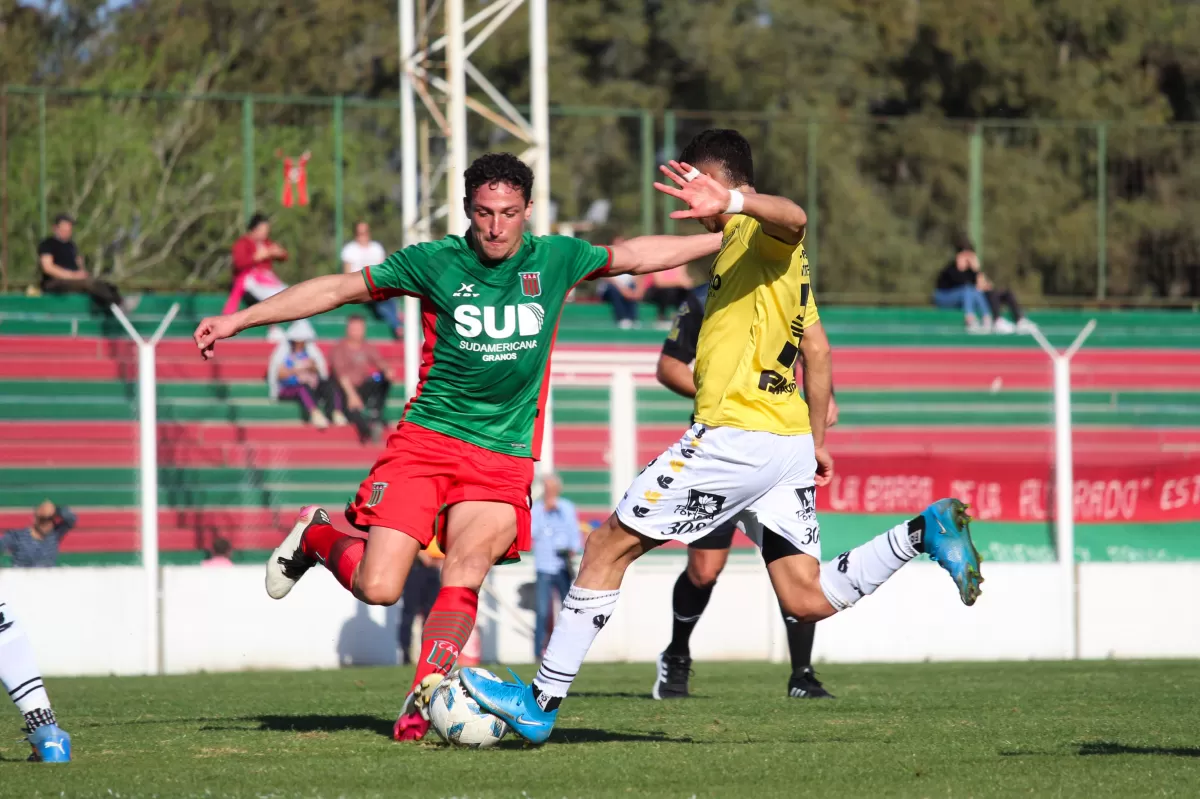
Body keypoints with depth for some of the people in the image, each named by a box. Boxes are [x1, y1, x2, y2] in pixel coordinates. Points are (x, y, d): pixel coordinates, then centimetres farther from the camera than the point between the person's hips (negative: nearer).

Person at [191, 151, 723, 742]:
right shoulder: (436, 262, -4)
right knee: (379, 588, -10)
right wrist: (237, 320, 0)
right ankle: (316, 537, 22)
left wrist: (721, 239, 18)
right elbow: (338, 289, 1)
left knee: (466, 570, -21)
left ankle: (424, 700, -12)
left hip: (504, 457, 2)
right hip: (425, 438, -1)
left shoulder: (554, 259, 3)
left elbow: (635, 255, 18)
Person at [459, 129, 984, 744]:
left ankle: (541, 702, 2)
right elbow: (817, 353, 29)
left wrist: (731, 204, -52)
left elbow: (793, 217, -33)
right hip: (787, 440, 9)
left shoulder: (757, 231, -6)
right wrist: (817, 440, 33)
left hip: (735, 434, -9)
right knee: (808, 600, 3)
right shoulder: (765, 249, 24)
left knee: (609, 545, 0)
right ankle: (923, 530, -8)